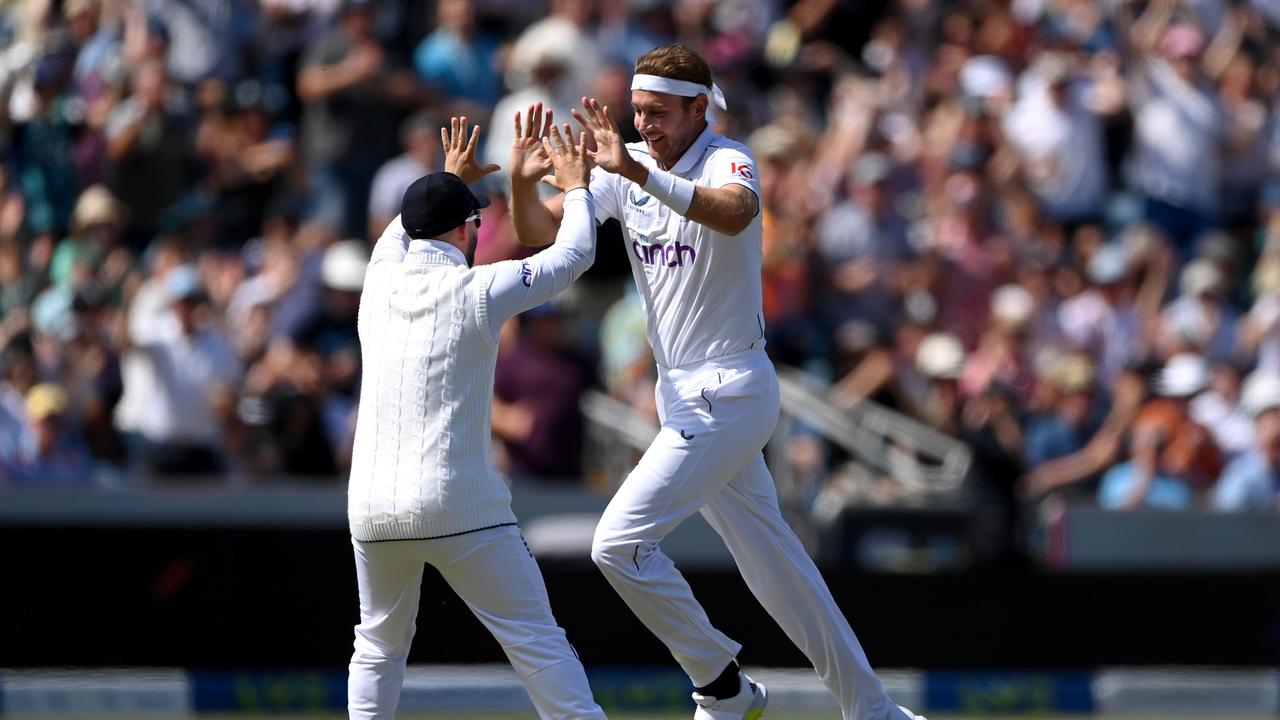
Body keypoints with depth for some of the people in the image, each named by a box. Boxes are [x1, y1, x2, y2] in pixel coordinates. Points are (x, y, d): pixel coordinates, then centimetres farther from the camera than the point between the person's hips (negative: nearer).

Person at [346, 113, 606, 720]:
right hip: (458, 507, -5)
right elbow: (574, 253, 8)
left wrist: (451, 179, 49)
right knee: (535, 640, -3)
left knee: (379, 646, 20)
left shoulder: (380, 282, 11)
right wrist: (576, 185, 25)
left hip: (371, 507, 5)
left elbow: (399, 235, 36)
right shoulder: (475, 290, -3)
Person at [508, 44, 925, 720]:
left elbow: (733, 214, -41)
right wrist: (522, 179, -20)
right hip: (683, 393, 8)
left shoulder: (727, 161, -16)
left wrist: (640, 173, -51)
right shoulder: (624, 167, 5)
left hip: (727, 393, -8)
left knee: (619, 543, -15)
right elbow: (537, 232, 0)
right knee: (772, 561, 14)